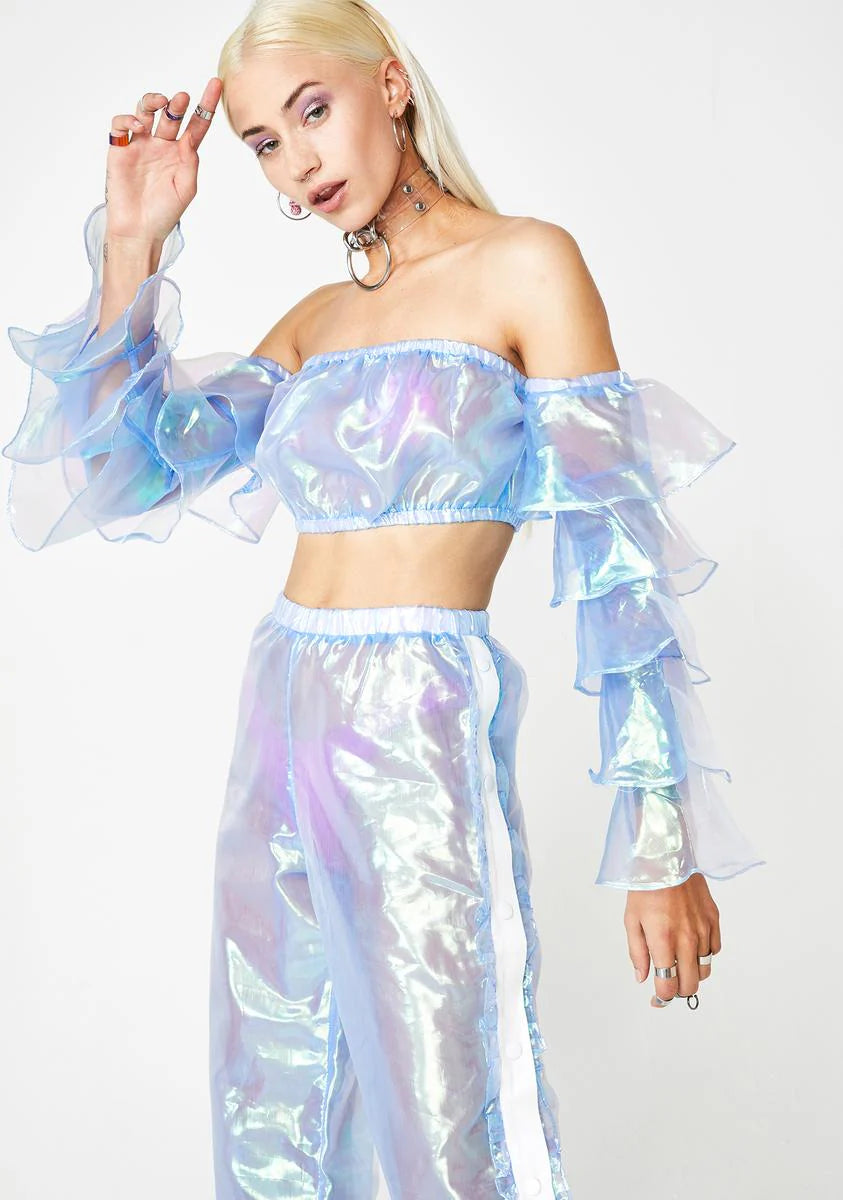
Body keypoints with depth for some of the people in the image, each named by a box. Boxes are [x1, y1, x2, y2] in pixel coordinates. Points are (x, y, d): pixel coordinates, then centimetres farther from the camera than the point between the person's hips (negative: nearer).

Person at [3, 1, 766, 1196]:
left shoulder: (524, 266, -4)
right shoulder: (317, 319, 13)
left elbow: (617, 550, -9)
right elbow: (122, 466, 8)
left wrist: (663, 836, -13)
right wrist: (132, 246, 1)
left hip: (423, 738, -6)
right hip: (277, 737, 6)